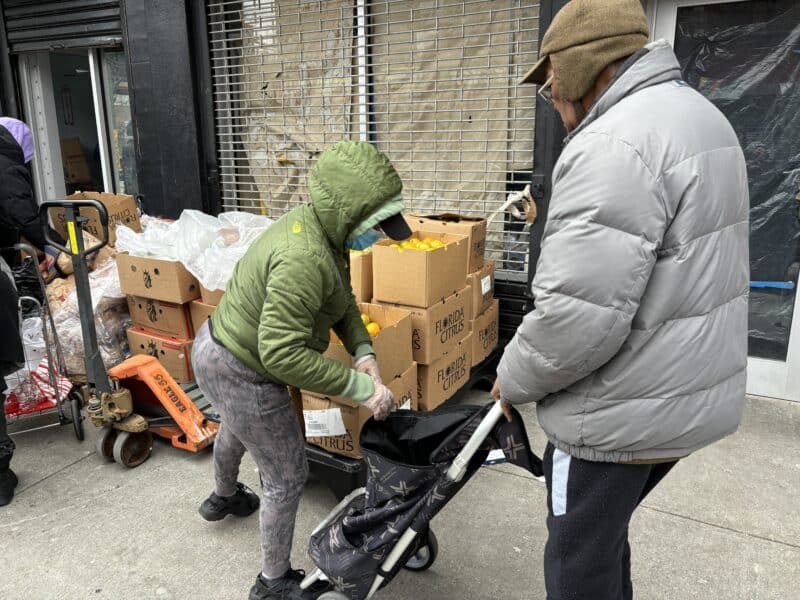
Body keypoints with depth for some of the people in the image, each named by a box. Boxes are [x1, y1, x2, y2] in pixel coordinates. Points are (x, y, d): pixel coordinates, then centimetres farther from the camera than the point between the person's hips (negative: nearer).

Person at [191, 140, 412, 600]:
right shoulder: (305, 258, -36)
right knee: (287, 477, 7)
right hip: (240, 373, -10)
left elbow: (343, 300, 3)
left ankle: (223, 498, 69)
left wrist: (364, 353, -11)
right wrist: (360, 387, -34)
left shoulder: (318, 225, -5)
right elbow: (283, 353, -38)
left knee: (236, 429, 37)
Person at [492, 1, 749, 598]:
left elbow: (577, 316, -28)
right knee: (605, 533, 27)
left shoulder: (613, 143, -23)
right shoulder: (699, 113, 11)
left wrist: (512, 380, -10)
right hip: (688, 393, 10)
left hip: (623, 414, -10)